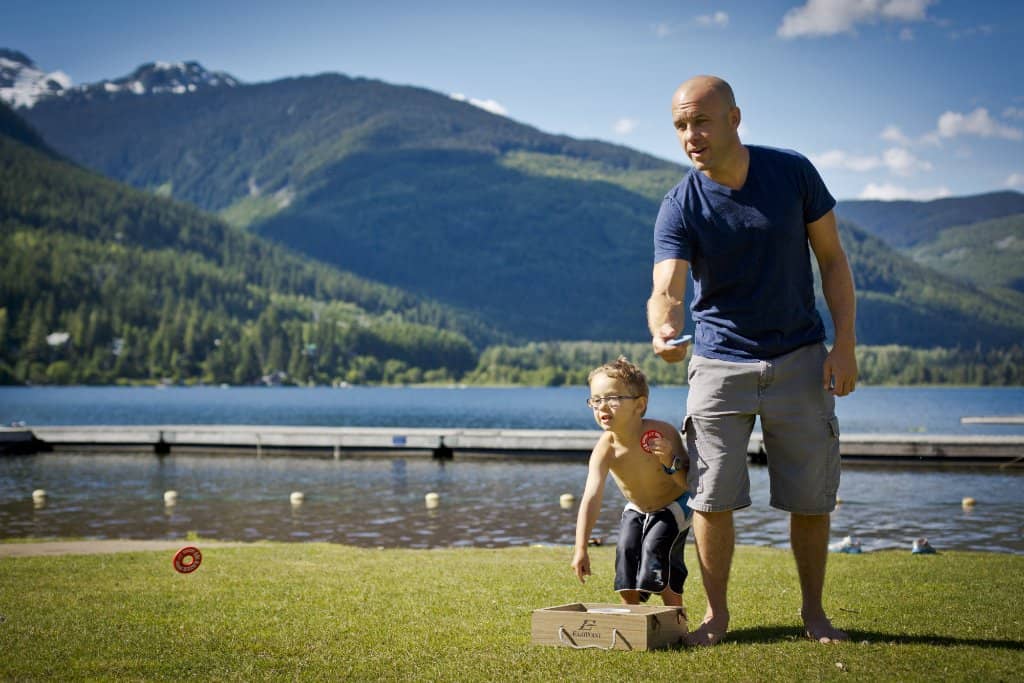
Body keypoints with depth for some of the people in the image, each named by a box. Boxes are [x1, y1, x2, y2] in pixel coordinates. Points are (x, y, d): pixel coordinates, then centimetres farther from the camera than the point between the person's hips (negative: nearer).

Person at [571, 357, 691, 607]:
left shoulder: (663, 434, -32)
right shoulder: (606, 448, -26)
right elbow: (591, 498, -35)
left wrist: (672, 462, -46)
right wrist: (581, 549, -42)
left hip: (674, 505, -3)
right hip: (636, 509, 3)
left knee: (656, 546, -22)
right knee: (626, 549, -15)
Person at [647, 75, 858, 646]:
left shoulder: (793, 172, -8)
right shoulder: (680, 208, -12)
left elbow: (832, 259, 0)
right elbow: (668, 289, -24)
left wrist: (846, 345, -7)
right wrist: (663, 330, -48)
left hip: (800, 360, 1)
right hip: (719, 364, 0)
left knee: (811, 498, 5)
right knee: (712, 497, -2)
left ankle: (814, 611, 23)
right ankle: (717, 614, 16)